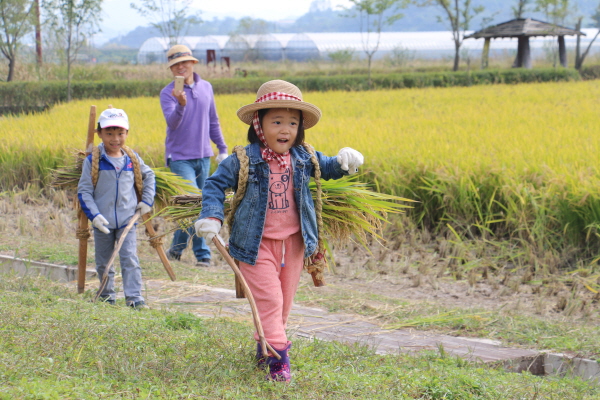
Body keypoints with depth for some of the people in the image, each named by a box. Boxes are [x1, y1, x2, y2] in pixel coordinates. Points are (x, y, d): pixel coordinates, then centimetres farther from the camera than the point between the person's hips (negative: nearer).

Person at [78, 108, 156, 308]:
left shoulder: (132, 159, 3)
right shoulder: (92, 161, -7)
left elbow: (149, 175, 21)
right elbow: (84, 191, -7)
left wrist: (147, 200, 11)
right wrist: (94, 215, -17)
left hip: (127, 220, 1)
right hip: (103, 222, -1)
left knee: (130, 259, -8)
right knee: (103, 262, 11)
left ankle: (134, 297, -8)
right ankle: (107, 295, 26)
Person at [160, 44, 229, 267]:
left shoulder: (206, 88, 7)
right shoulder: (168, 93, -9)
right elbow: (172, 122, -25)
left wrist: (222, 149, 16)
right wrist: (180, 105, -44)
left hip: (203, 157, 6)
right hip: (180, 157, -5)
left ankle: (176, 249, 20)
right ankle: (202, 253, -7)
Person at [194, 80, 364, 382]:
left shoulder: (303, 158, 0)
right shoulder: (244, 160, -12)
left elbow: (327, 168, 18)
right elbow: (215, 184, -3)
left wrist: (344, 162, -5)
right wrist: (211, 216, -16)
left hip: (294, 242, 5)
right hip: (257, 244, -5)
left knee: (284, 302, 14)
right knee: (269, 299, -11)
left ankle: (265, 345, 33)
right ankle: (277, 358, -7)